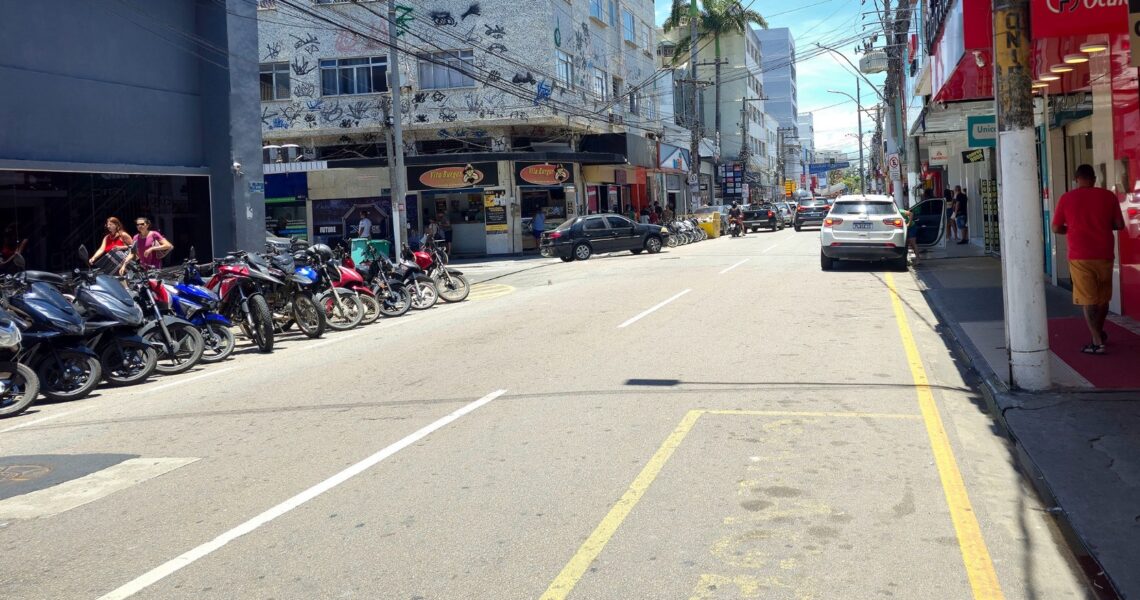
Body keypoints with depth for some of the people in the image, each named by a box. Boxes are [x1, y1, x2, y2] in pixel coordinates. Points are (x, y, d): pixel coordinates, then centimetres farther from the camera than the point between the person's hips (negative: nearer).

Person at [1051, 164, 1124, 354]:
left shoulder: (1067, 198, -3)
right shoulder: (1108, 196, 1)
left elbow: (1056, 228, 1)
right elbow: (1119, 225, 3)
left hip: (1080, 256, -2)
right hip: (1104, 255, 2)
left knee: (1088, 299, 0)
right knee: (1103, 297, 19)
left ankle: (1097, 342, -6)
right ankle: (1099, 333, 36)